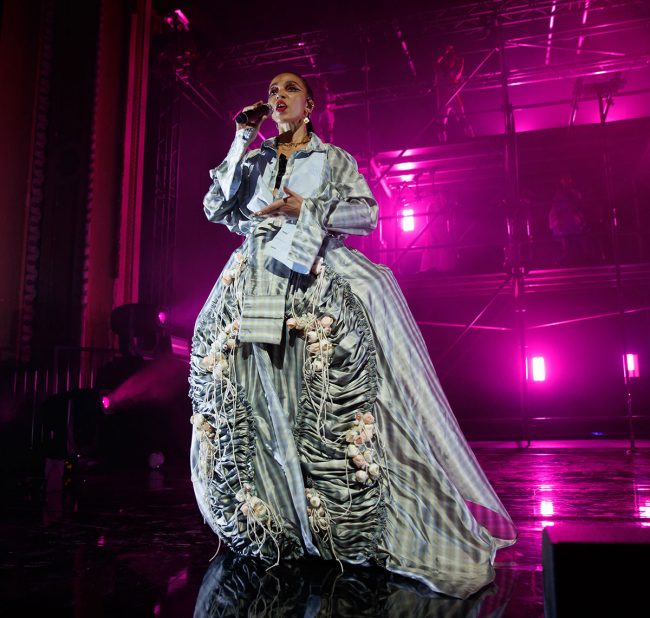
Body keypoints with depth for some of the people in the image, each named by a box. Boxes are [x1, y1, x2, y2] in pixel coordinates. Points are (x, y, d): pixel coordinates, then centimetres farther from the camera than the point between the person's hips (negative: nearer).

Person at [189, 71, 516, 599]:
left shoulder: (333, 159, 15)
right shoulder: (254, 160, 23)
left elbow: (366, 213, 3)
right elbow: (217, 209, 11)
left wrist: (303, 209, -7)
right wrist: (241, 145, 9)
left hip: (314, 279, -3)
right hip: (255, 278, 4)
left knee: (335, 380, -23)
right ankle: (261, 509, -1)